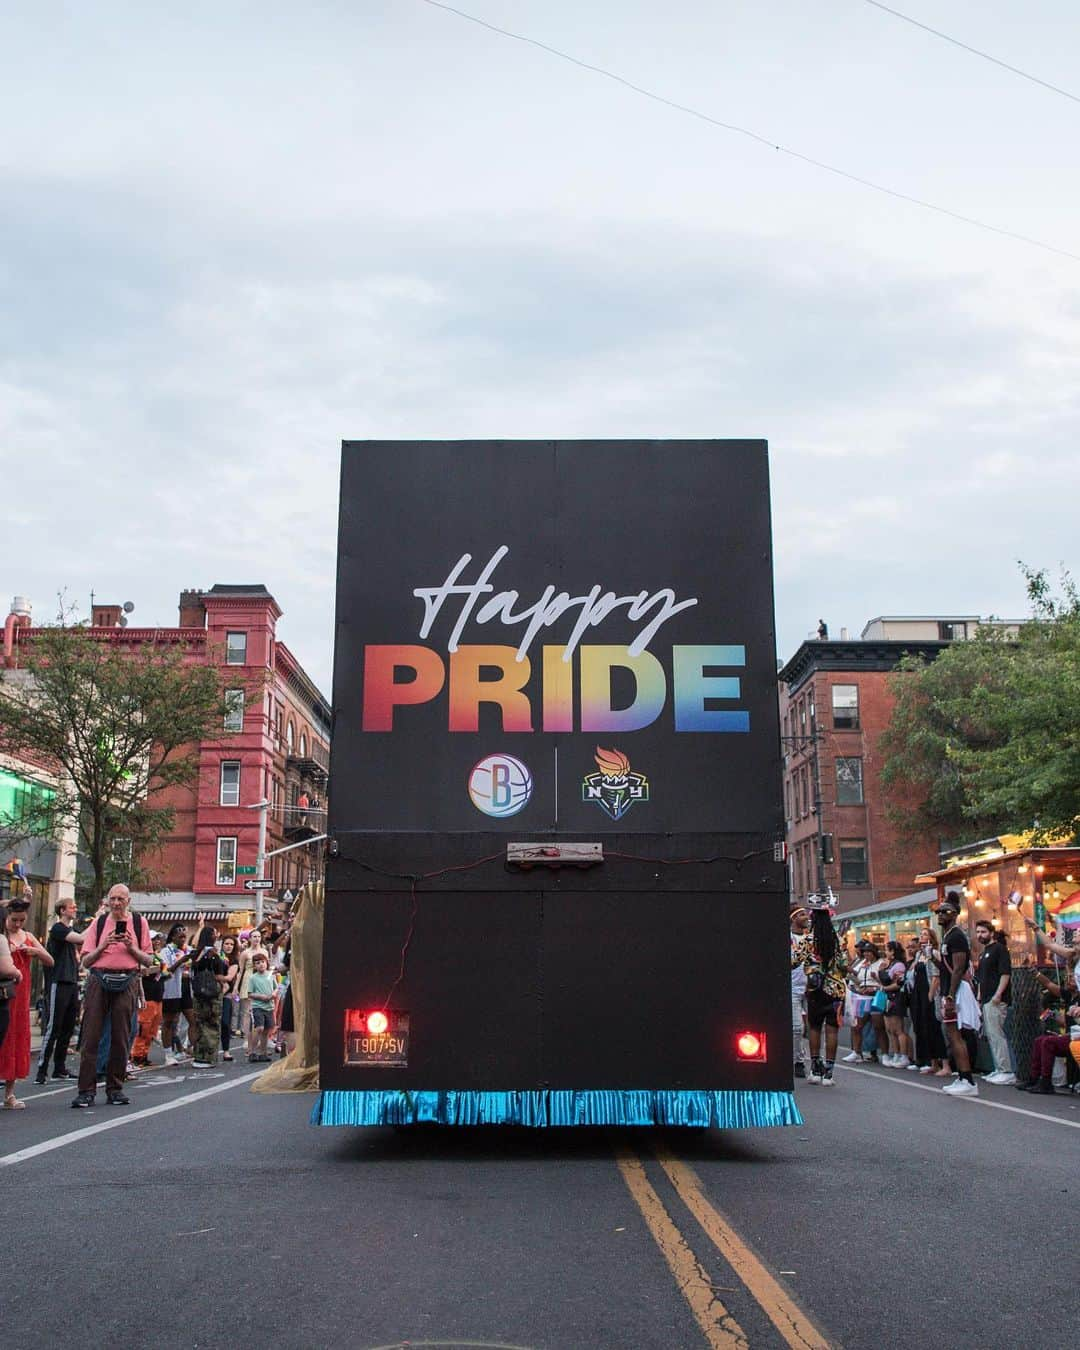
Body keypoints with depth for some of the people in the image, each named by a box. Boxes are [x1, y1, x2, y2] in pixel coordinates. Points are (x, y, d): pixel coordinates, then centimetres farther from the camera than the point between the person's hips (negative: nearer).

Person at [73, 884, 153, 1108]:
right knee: (91, 1035, -5)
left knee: (121, 1037, 2)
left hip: (126, 982, 0)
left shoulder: (139, 922, 9)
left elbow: (148, 960, 9)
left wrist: (131, 947, -7)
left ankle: (115, 1089, 10)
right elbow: (85, 961, 8)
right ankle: (86, 1090, -1)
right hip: (99, 980, 0)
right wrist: (103, 945, -7)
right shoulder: (98, 922, 11)